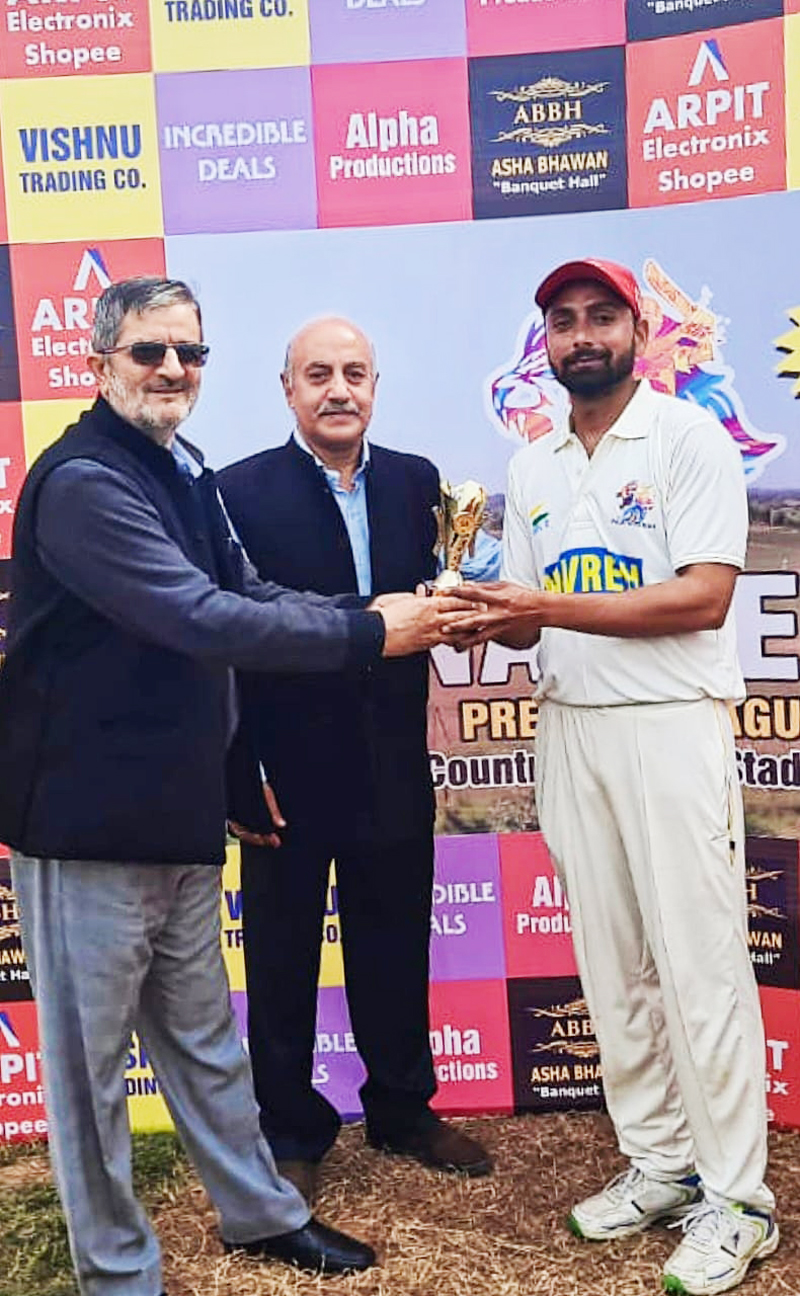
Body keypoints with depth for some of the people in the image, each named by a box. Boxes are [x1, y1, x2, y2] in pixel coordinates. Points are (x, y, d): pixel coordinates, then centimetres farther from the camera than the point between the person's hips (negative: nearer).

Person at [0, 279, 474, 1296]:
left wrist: (376, 608, -4)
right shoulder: (81, 480, -19)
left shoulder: (183, 473, 12)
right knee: (91, 1054, 10)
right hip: (87, 818, -9)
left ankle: (259, 1210, 41)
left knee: (202, 1035, 23)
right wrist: (368, 634, -21)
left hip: (178, 813, 9)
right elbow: (203, 620, -26)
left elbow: (244, 592, 10)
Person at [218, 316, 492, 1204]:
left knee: (396, 949, 19)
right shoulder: (240, 491, -9)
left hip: (393, 768, 4)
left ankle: (403, 1110, 40)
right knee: (283, 959, 13)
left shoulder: (415, 481, 4)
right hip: (286, 767, -3)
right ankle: (290, 1133, 33)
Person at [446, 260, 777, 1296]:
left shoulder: (688, 437, -4)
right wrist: (493, 620, -8)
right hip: (568, 728, 6)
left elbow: (705, 596, -14)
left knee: (700, 961, -1)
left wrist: (553, 605, -20)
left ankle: (736, 1199, 15)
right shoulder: (531, 467, 14)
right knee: (611, 961, 11)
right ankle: (659, 1163, 27)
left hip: (670, 724, -5)